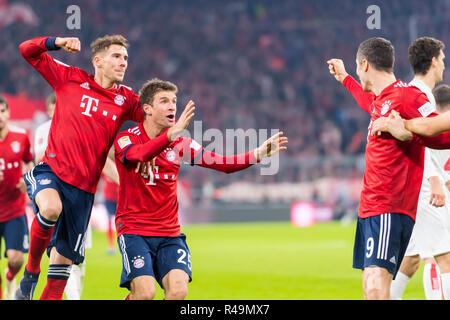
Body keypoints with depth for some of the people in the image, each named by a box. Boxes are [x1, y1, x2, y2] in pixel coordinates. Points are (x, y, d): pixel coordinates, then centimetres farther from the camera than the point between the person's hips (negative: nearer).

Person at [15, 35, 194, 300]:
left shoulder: (126, 99, 10)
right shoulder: (71, 79, 4)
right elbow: (28, 51, 6)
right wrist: (57, 42, -12)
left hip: (83, 188, 3)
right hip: (51, 171, -3)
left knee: (64, 257, 5)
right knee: (51, 208, -36)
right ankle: (31, 270, -14)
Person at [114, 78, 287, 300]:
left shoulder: (179, 143, 7)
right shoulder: (126, 139, -6)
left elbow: (223, 164, 1)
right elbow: (137, 155, -31)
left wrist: (257, 155, -14)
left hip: (170, 232, 4)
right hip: (134, 230, -4)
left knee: (179, 290, -18)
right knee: (145, 293, -21)